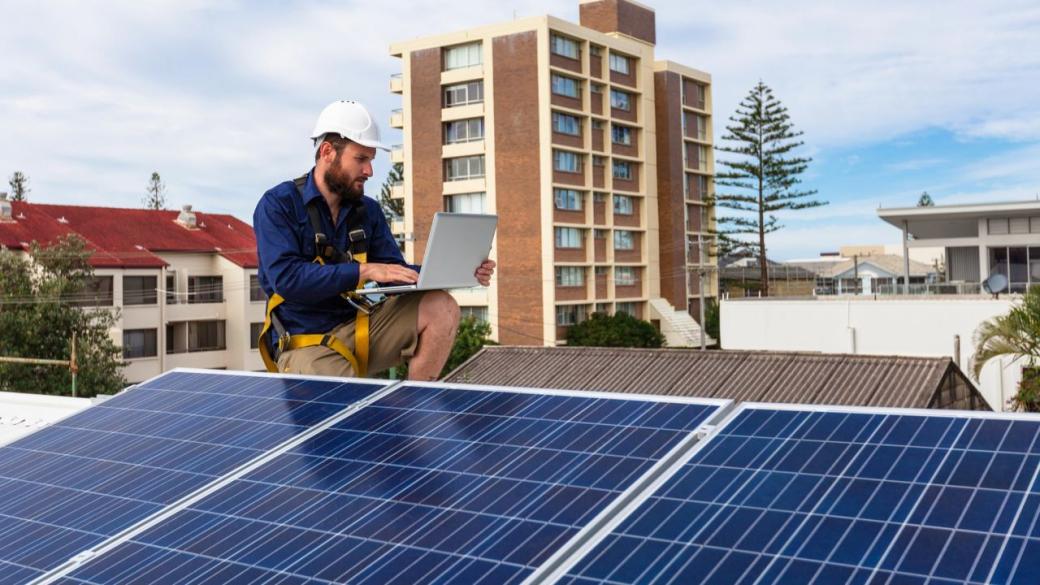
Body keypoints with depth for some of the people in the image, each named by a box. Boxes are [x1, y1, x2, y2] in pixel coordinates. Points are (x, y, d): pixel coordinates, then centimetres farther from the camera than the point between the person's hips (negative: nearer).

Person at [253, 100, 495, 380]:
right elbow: (286, 278, -19)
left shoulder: (368, 210, 12)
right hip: (307, 342, -6)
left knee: (441, 308, -12)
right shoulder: (278, 205, -6)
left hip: (360, 327, 6)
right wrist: (364, 271, -23)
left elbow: (396, 275, 9)